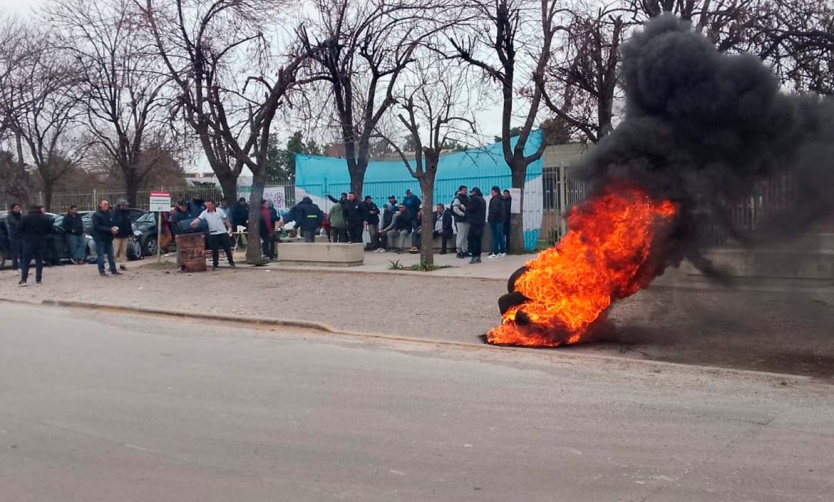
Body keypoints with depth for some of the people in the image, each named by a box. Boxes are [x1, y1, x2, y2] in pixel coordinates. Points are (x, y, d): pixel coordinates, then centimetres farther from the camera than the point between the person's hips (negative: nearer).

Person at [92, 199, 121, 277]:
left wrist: (115, 228, -8)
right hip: (100, 238, -6)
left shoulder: (110, 213, 9)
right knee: (101, 255, -3)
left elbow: (114, 223, 17)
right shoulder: (96, 215, -9)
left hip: (109, 238, 6)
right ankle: (101, 271, 2)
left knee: (111, 255, 10)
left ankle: (113, 270, 16)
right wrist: (109, 230, -22)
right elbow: (97, 227, -18)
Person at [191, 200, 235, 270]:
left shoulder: (220, 211, -2)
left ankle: (231, 262, 16)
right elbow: (198, 219, -11)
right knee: (214, 250, 3)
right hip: (213, 234, 1)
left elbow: (226, 219, 5)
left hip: (223, 232, -1)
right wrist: (193, 223, -29)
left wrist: (229, 227, 3)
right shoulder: (204, 213, 0)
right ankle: (215, 265, 12)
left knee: (227, 248, 3)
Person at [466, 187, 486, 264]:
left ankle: (474, 256, -15)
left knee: (472, 239, -8)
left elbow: (471, 209, -17)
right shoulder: (482, 199, 19)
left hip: (474, 222, -9)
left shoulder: (475, 199, -9)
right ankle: (478, 256, 10)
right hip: (481, 222, 9)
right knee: (478, 239, 11)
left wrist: (465, 208, 2)